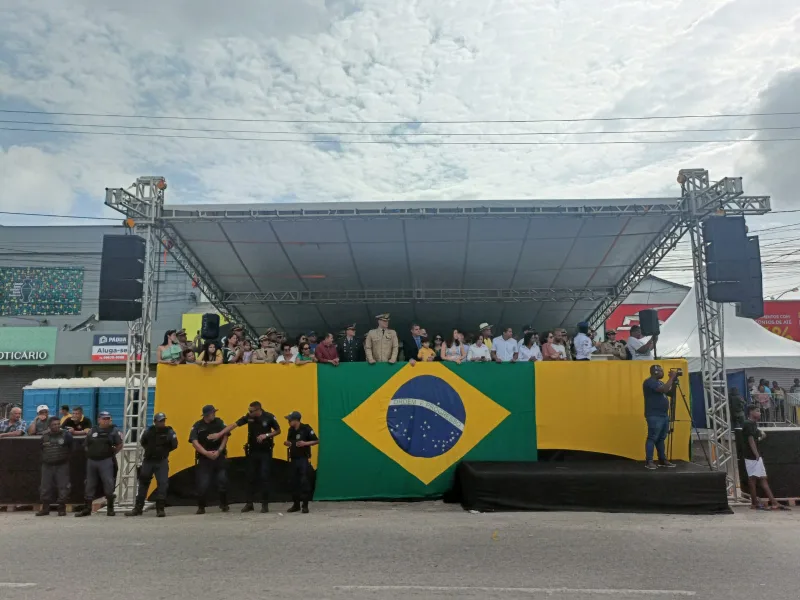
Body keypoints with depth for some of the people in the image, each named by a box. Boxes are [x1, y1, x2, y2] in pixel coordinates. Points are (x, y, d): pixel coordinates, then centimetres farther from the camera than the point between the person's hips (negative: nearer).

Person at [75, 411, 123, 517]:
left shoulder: (114, 431, 1)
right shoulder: (92, 431, 9)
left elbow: (119, 445, 2)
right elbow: (87, 446, 16)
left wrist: (112, 453, 2)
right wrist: (91, 454, 8)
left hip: (106, 461, -4)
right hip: (91, 461, 4)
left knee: (108, 484, -5)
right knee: (90, 485, 10)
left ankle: (110, 508, 5)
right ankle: (87, 509, 19)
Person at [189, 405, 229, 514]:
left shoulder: (219, 422, 0)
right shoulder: (197, 426, -4)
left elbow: (225, 437, -3)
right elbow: (194, 442, -10)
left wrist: (219, 451, -15)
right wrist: (206, 453, -20)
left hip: (219, 457, 1)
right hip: (204, 459, -1)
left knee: (223, 481, -1)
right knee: (203, 484, -3)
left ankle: (224, 505, 17)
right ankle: (201, 507, 15)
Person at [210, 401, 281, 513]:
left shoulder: (269, 417, -14)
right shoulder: (249, 417, -7)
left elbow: (278, 431, -3)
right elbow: (234, 425, -10)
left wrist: (266, 435, -18)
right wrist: (219, 434, -16)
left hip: (265, 452, -3)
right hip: (253, 451, 3)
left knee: (264, 477, -3)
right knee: (251, 477, 7)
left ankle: (265, 504, 6)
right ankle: (249, 503, 17)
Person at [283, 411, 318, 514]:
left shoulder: (306, 428, -11)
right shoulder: (291, 430, 6)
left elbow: (317, 441, -8)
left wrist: (306, 443, -22)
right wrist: (287, 443, -2)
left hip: (304, 459, -6)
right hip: (294, 459, 6)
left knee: (304, 482, -6)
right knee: (294, 482, 8)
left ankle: (305, 505, 1)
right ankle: (296, 505, 18)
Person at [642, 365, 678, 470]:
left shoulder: (659, 382, 18)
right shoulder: (649, 382, -13)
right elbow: (665, 389, -24)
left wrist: (674, 381, 8)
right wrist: (671, 377, -14)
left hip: (664, 415, 9)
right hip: (654, 416, -9)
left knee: (661, 439, 11)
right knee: (652, 438, -9)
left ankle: (662, 460, 16)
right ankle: (649, 461, -7)